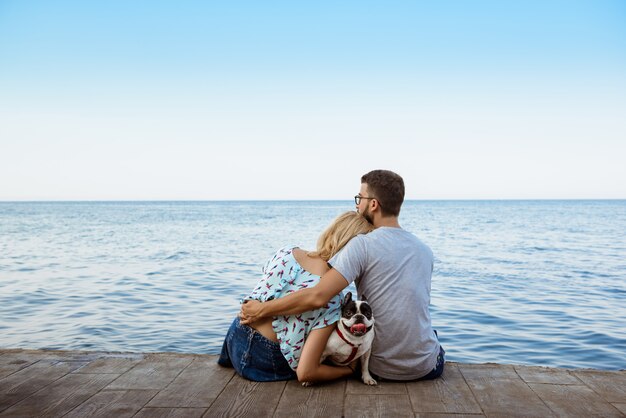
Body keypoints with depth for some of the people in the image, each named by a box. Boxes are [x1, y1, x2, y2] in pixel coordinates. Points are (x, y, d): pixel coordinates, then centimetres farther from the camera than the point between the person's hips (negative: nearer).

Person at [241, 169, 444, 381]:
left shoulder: (363, 245, -16)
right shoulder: (425, 251, 2)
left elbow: (317, 296, -26)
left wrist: (261, 310, -15)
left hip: (382, 369, -3)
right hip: (427, 368, 4)